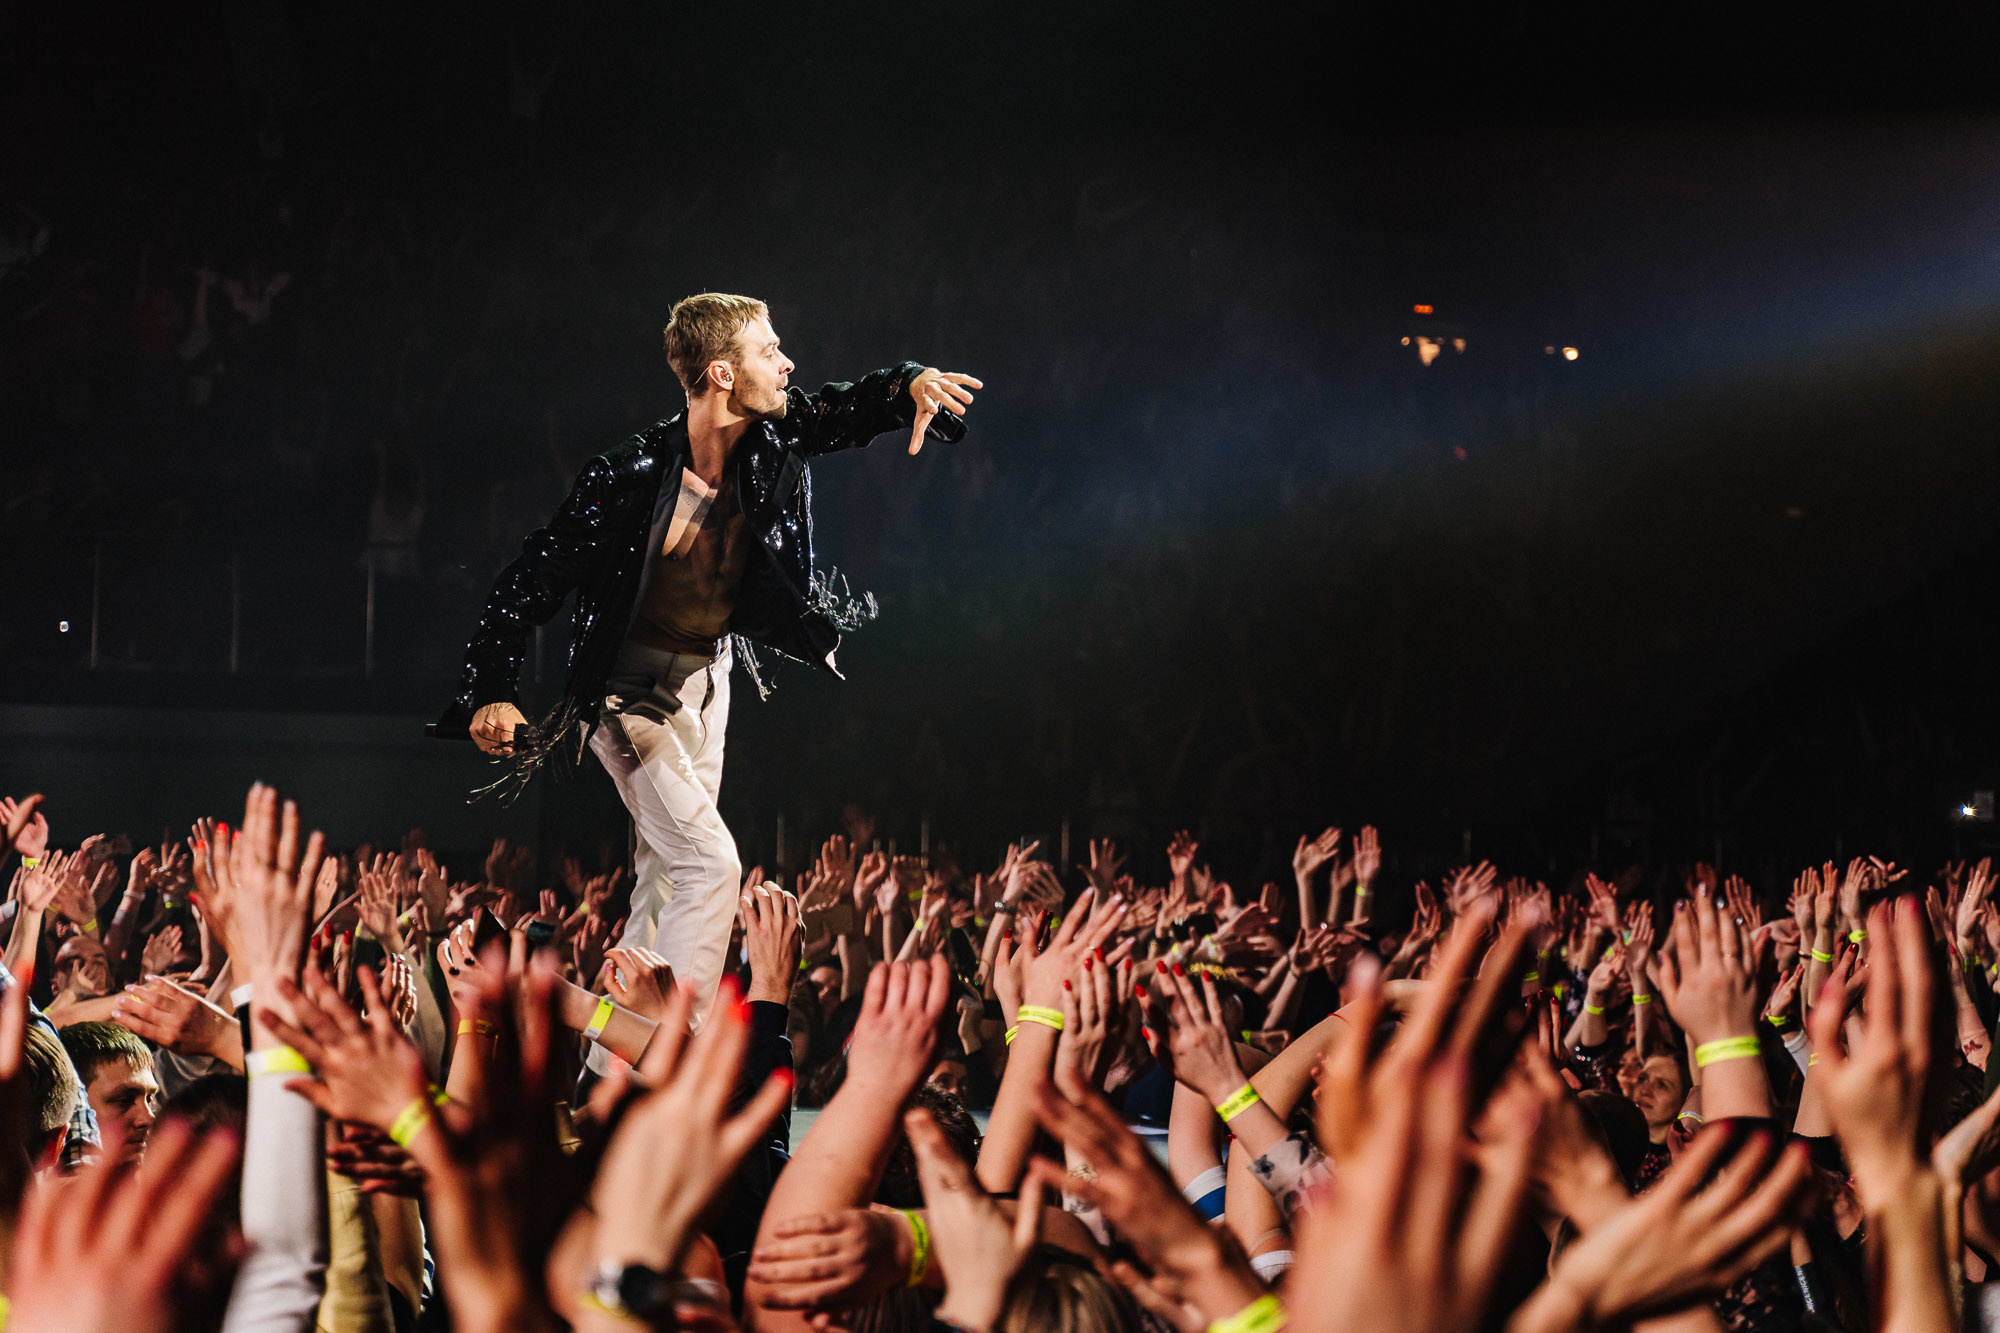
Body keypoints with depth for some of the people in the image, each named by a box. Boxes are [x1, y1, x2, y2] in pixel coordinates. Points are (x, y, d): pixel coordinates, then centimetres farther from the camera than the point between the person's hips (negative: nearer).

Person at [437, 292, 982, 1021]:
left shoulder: (770, 440, -12)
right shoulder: (630, 475, -27)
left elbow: (851, 409, -2)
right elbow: (530, 582, -22)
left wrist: (911, 384, -27)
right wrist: (492, 694, -31)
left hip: (706, 680, 8)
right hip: (628, 692, -7)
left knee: (666, 880, 14)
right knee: (710, 862, -19)